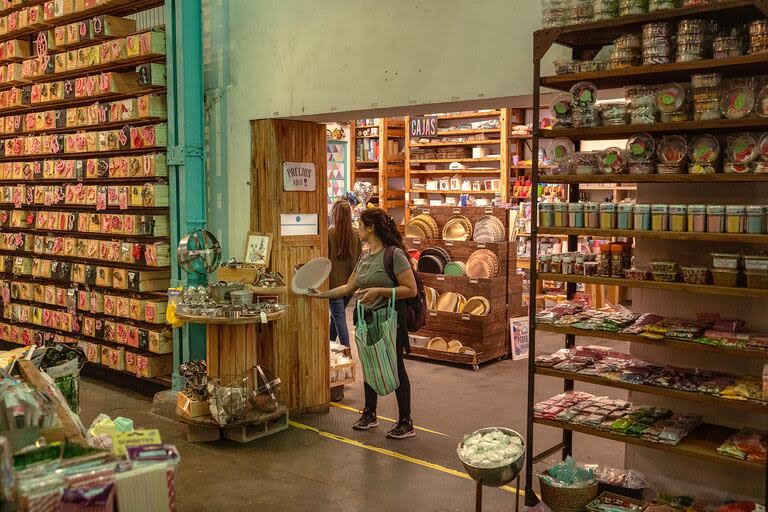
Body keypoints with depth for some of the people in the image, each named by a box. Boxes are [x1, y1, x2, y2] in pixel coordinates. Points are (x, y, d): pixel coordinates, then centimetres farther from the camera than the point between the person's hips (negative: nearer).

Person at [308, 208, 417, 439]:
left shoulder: (394, 254, -16)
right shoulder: (364, 256, 9)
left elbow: (411, 289, -20)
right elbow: (349, 287, 17)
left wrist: (379, 291, -25)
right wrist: (322, 294, 14)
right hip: (367, 319, 8)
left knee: (395, 368, 1)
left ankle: (406, 424, 13)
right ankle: (370, 414, 36)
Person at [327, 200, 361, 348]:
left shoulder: (329, 234, -13)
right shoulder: (355, 235, 0)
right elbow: (359, 259, 8)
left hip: (334, 282, -5)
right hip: (350, 283, 5)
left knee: (339, 318, 0)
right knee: (336, 315, 21)